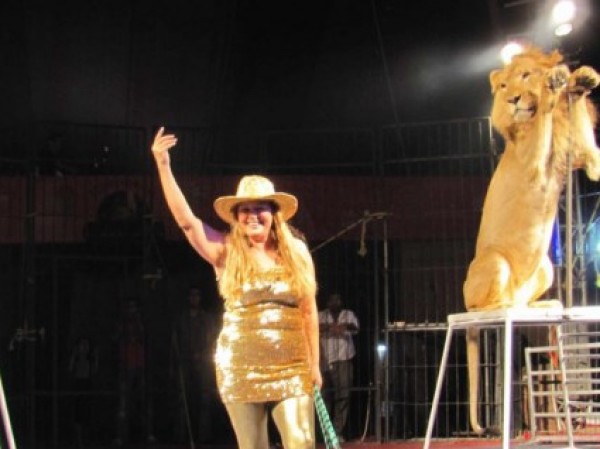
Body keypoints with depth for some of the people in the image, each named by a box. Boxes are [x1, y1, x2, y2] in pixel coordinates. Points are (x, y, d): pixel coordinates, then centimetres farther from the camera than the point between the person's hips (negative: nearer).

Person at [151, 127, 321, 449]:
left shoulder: (296, 252, 5)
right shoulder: (227, 252, 2)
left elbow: (309, 311, 8)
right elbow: (185, 219, -9)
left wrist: (314, 363, 7)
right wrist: (163, 166, -16)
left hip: (291, 369, 0)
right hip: (241, 371, 0)